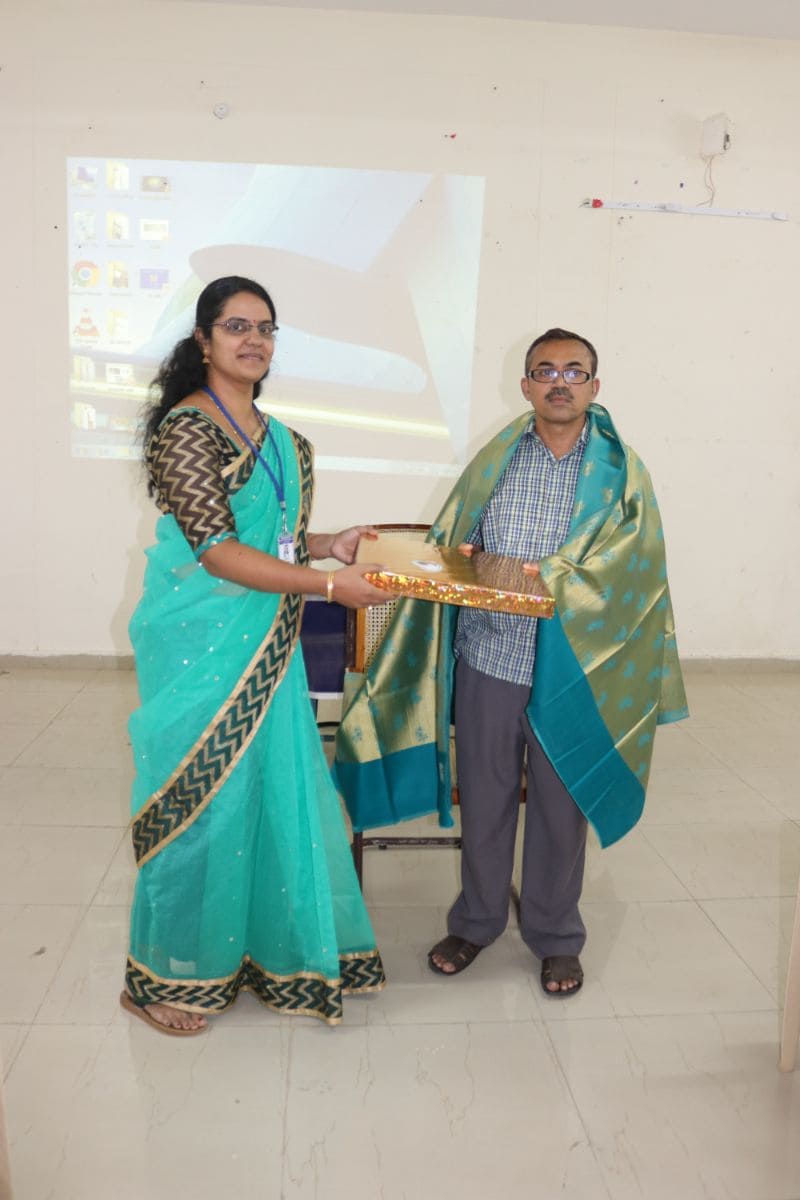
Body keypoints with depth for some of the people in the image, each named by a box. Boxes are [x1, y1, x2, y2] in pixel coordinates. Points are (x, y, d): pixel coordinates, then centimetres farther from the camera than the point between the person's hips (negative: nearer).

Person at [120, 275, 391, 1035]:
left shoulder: (281, 441, 13)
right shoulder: (186, 428, -12)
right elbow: (217, 550, -19)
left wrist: (330, 544, 3)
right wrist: (331, 585, -21)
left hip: (267, 644, 7)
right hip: (201, 644, -7)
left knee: (275, 790, 13)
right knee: (202, 799, 3)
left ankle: (256, 947, 33)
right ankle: (163, 976, 24)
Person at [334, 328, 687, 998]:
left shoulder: (622, 472, 1)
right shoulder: (496, 460, 6)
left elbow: (627, 566, -9)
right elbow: (449, 539, 10)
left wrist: (547, 579, -23)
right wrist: (461, 561, -12)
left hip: (572, 666, -1)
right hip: (489, 657, 2)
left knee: (560, 804, 11)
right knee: (484, 797, 13)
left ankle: (556, 936, 31)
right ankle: (477, 921, 34)